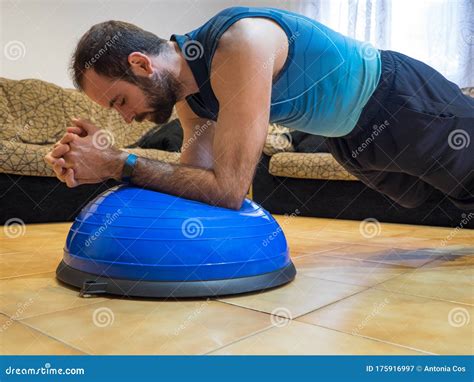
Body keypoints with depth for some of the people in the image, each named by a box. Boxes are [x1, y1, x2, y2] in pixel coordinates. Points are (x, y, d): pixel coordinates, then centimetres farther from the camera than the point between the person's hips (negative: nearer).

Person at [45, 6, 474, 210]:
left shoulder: (241, 44, -40)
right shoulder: (188, 94, -12)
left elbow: (228, 190, -40)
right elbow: (202, 178, -12)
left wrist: (121, 164, -35)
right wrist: (104, 162, -23)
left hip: (400, 99, -6)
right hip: (351, 138, 7)